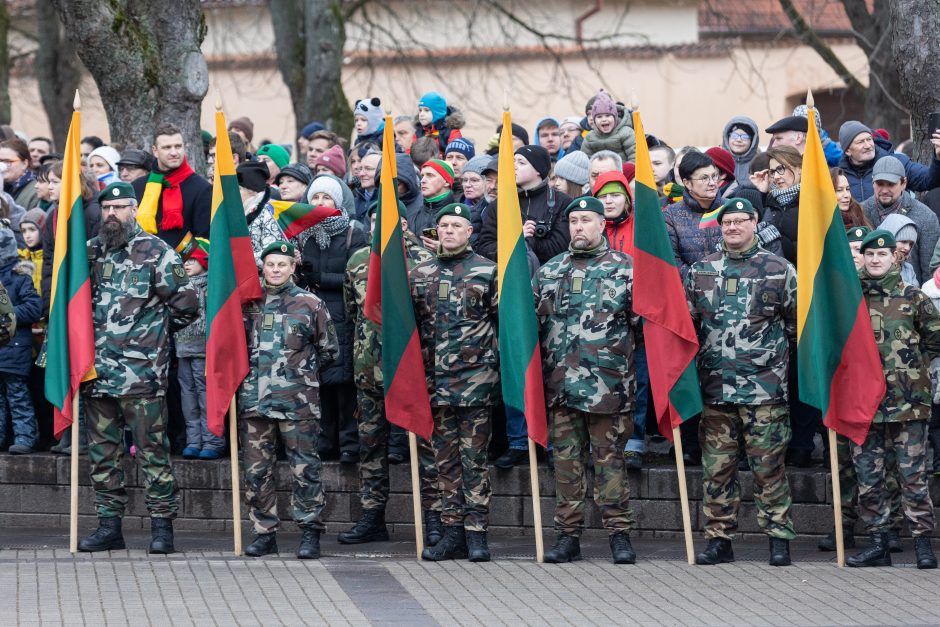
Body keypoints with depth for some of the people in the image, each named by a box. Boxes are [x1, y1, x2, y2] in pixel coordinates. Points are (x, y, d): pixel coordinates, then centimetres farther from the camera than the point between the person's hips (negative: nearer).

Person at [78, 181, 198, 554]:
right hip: (96, 369, 5)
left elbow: (185, 304, -1)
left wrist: (156, 331, 6)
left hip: (142, 371, -5)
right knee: (102, 450, 8)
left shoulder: (156, 253, -2)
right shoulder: (89, 252, 13)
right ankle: (109, 524, 15)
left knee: (152, 448, -4)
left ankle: (162, 524, 0)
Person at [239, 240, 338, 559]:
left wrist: (302, 370, 7)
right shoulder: (249, 303, 11)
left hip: (298, 401, -3)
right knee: (256, 470, 4)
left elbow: (329, 350, 11)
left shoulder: (310, 304, 4)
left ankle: (310, 532, 2)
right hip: (254, 399, 3)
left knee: (304, 469, -3)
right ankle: (264, 531, 13)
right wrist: (253, 370, 11)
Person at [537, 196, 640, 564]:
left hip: (606, 383, -4)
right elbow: (535, 322, 20)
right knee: (566, 458, 5)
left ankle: (619, 533, 3)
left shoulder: (625, 268, 4)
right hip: (559, 382, 4)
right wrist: (537, 369, 13)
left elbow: (644, 321, 3)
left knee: (609, 458, -1)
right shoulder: (550, 271, 15)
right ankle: (568, 535, 9)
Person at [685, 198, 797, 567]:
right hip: (714, 385, 3)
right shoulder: (701, 271, 12)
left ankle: (779, 537, 2)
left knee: (768, 466, -3)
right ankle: (719, 538, 10)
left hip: (764, 386, -3)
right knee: (716, 467, 4)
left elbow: (796, 325, 8)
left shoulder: (779, 270, 4)